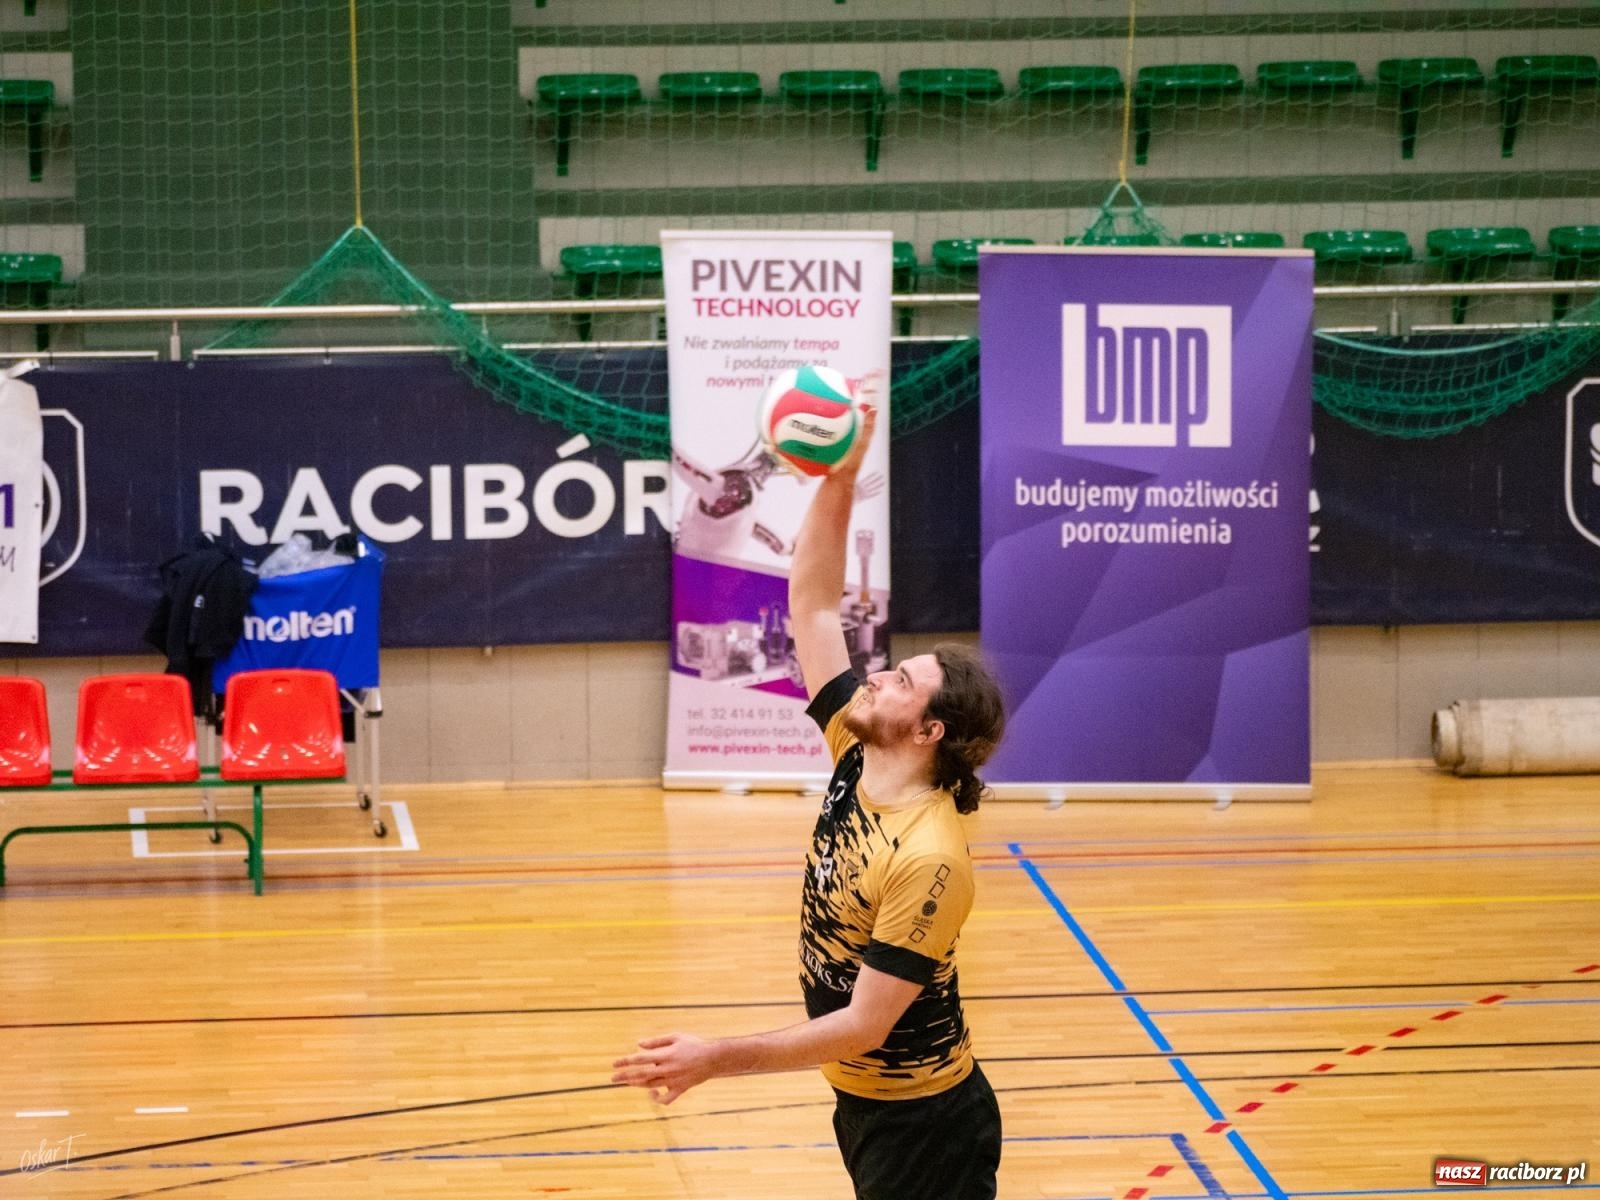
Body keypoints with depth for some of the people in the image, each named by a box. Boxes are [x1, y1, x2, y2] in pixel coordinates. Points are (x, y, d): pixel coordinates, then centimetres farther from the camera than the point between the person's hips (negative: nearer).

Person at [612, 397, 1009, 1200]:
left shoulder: (927, 859, -26)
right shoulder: (859, 759, -4)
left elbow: (864, 1024, -26)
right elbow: (813, 606, 0)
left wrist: (716, 1059, -28)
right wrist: (837, 479, -11)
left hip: (924, 1126, -8)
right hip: (865, 1103, 8)